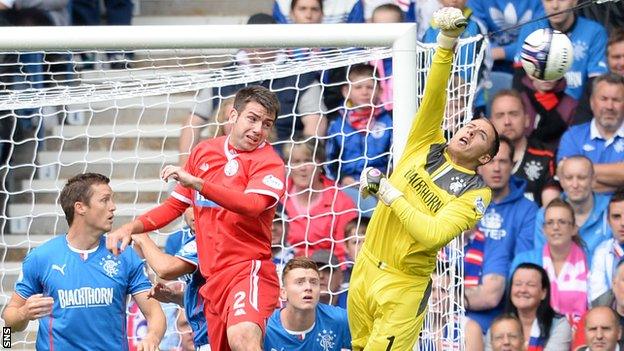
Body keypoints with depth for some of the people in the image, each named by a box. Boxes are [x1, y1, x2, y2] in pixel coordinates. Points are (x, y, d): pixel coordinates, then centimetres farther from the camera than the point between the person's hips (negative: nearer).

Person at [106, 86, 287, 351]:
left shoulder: (269, 162, -4)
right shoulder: (204, 152, 15)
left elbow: (252, 205, -24)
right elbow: (175, 205, 26)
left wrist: (196, 182, -30)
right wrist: (132, 227, 13)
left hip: (248, 269, -6)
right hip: (212, 278, 6)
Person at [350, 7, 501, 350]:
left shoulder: (475, 193, -8)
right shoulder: (425, 146, 6)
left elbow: (431, 234, -22)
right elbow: (434, 95, -7)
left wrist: (388, 192, -18)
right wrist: (447, 41, -19)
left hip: (403, 287, -5)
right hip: (365, 266, 5)